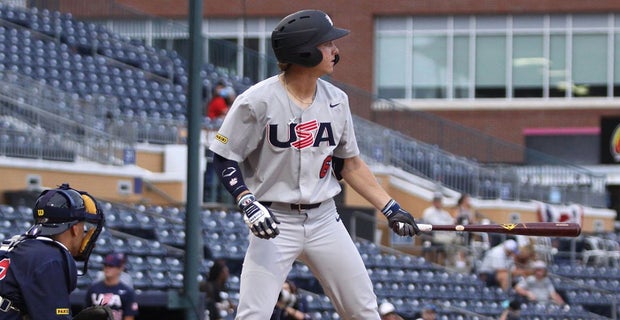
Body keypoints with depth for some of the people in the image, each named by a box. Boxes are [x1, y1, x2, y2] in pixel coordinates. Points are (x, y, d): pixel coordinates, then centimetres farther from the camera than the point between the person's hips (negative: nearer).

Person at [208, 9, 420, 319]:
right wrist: (248, 203, -23)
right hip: (274, 223, -5)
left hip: (324, 220, 5)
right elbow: (225, 159, -7)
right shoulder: (258, 101, -14)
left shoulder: (336, 100, 3)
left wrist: (390, 208, 8)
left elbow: (349, 163, 14)